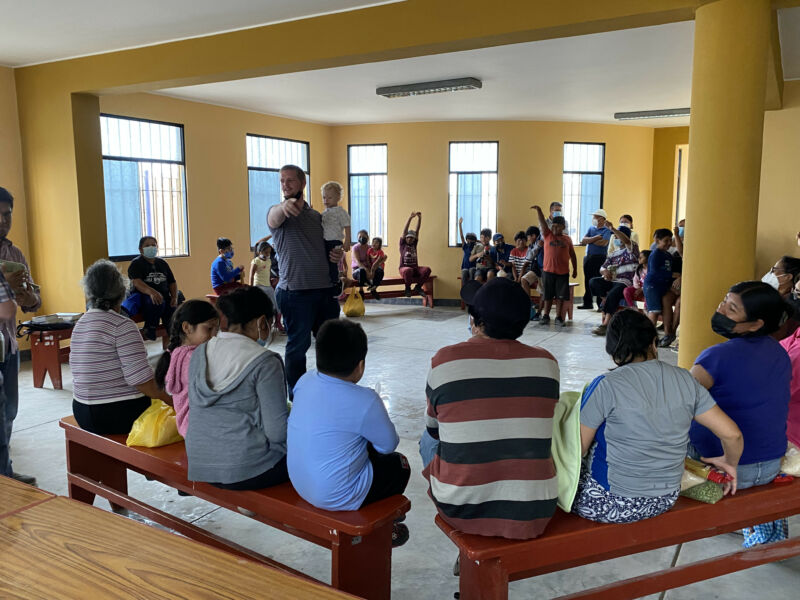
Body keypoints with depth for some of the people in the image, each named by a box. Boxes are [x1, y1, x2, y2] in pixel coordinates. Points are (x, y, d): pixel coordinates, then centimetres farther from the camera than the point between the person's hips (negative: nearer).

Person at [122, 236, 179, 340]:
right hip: (143, 296, -5)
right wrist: (151, 292, -35)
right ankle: (150, 330, -18)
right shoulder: (136, 263, 2)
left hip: (164, 297, 5)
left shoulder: (162, 263, 20)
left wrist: (174, 297, 0)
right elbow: (136, 282, -16)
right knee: (158, 303, -37)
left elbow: (172, 282, 20)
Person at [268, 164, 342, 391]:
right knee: (298, 345, 1)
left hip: (325, 289, 6)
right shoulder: (279, 213, -2)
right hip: (296, 291, -5)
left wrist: (338, 255, 3)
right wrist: (284, 205, -52)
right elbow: (274, 217, -28)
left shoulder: (317, 216, 16)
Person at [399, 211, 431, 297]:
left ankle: (418, 287, -5)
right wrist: (410, 218, -12)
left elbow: (417, 230, 8)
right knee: (408, 270, -41)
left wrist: (419, 218, -1)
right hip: (404, 268, -4)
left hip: (415, 268, 4)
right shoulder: (403, 243, 6)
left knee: (427, 269, -25)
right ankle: (408, 288, -12)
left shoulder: (414, 244, 16)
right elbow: (405, 230, -4)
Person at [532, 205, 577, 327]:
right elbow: (542, 222, -10)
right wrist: (538, 210, -23)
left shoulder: (567, 239, 6)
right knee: (548, 296, 7)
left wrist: (575, 269, 11)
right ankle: (545, 316, 17)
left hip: (563, 272, 0)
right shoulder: (548, 235, 4)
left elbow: (572, 255, 12)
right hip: (548, 271, 0)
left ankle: (559, 317, 11)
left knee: (560, 297, 3)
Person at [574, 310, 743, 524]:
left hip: (615, 503, -5)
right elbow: (732, 434, 0)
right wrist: (730, 463, 20)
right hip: (665, 501, 6)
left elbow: (577, 449, -12)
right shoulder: (684, 379, -3)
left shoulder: (606, 385, -17)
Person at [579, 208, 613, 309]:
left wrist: (589, 240, -4)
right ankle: (587, 303, 17)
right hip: (588, 258, 6)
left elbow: (603, 243, -18)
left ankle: (601, 304, -2)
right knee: (588, 281, 9)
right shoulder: (590, 229, 17)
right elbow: (583, 241, 4)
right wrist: (595, 238, -12)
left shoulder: (606, 230, -1)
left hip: (599, 258, -6)